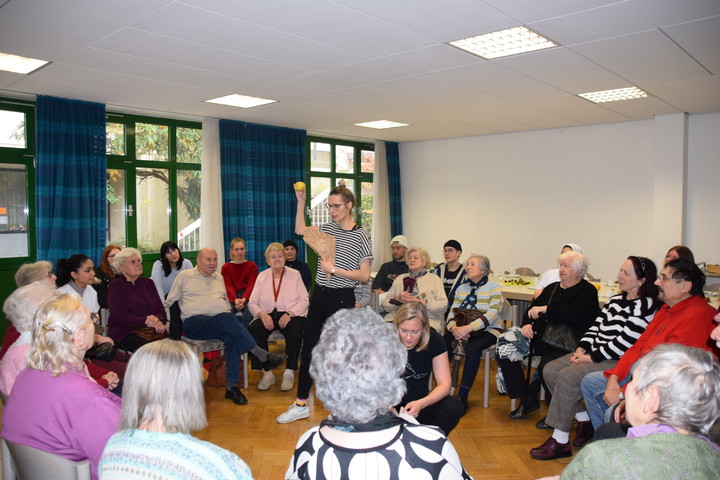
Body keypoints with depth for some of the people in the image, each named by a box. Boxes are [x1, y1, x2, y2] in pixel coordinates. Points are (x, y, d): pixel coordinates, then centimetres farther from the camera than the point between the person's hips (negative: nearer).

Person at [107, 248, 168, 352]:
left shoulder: (148, 283, 20)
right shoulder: (115, 286, 5)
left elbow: (160, 309, 13)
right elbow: (119, 316, -7)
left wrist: (159, 320, -13)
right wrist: (146, 321, -18)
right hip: (125, 331, -5)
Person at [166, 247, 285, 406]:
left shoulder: (219, 278, 26)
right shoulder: (184, 276, 13)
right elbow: (169, 302, 12)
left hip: (223, 322, 4)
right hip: (194, 324, -4)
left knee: (232, 337, -32)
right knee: (227, 319, -34)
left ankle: (232, 386, -29)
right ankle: (263, 356, -37)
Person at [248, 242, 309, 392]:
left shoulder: (295, 274, 7)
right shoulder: (262, 276, 13)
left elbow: (304, 300, -2)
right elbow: (252, 303, 6)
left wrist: (289, 314, -18)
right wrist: (262, 314, -15)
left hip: (291, 314, -2)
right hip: (267, 314, 2)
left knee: (295, 331, -35)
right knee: (254, 329, -30)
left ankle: (289, 373, -18)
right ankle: (267, 373, -19)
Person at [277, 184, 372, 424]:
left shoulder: (360, 236, -10)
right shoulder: (328, 228, 8)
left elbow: (365, 276, -13)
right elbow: (300, 230, 23)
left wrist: (334, 270, -18)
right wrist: (301, 201, 14)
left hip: (342, 299, -6)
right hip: (319, 296, 6)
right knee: (308, 348, 9)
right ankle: (301, 404, 19)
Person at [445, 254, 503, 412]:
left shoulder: (494, 287, -3)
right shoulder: (461, 288, 16)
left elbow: (492, 314, -16)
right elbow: (453, 312, 9)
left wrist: (469, 328, -27)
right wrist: (454, 328, -15)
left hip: (488, 330, -5)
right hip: (462, 329, 5)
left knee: (473, 349, -36)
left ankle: (463, 397, -28)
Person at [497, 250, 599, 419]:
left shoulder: (587, 291, 0)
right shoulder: (552, 288, 23)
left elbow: (574, 313, -21)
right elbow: (532, 308, 19)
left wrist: (545, 309, -17)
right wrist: (527, 323, -2)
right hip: (541, 337, 7)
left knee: (546, 366, -34)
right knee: (504, 350, -12)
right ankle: (527, 399, -2)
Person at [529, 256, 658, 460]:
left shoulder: (644, 305, -12)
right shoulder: (615, 300, 15)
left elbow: (624, 343, -20)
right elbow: (595, 327, 15)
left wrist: (590, 358, -17)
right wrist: (581, 349, -1)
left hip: (617, 362, -9)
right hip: (593, 354, 9)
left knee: (568, 376, -26)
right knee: (550, 370, -3)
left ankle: (560, 442, -16)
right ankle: (584, 421, 9)